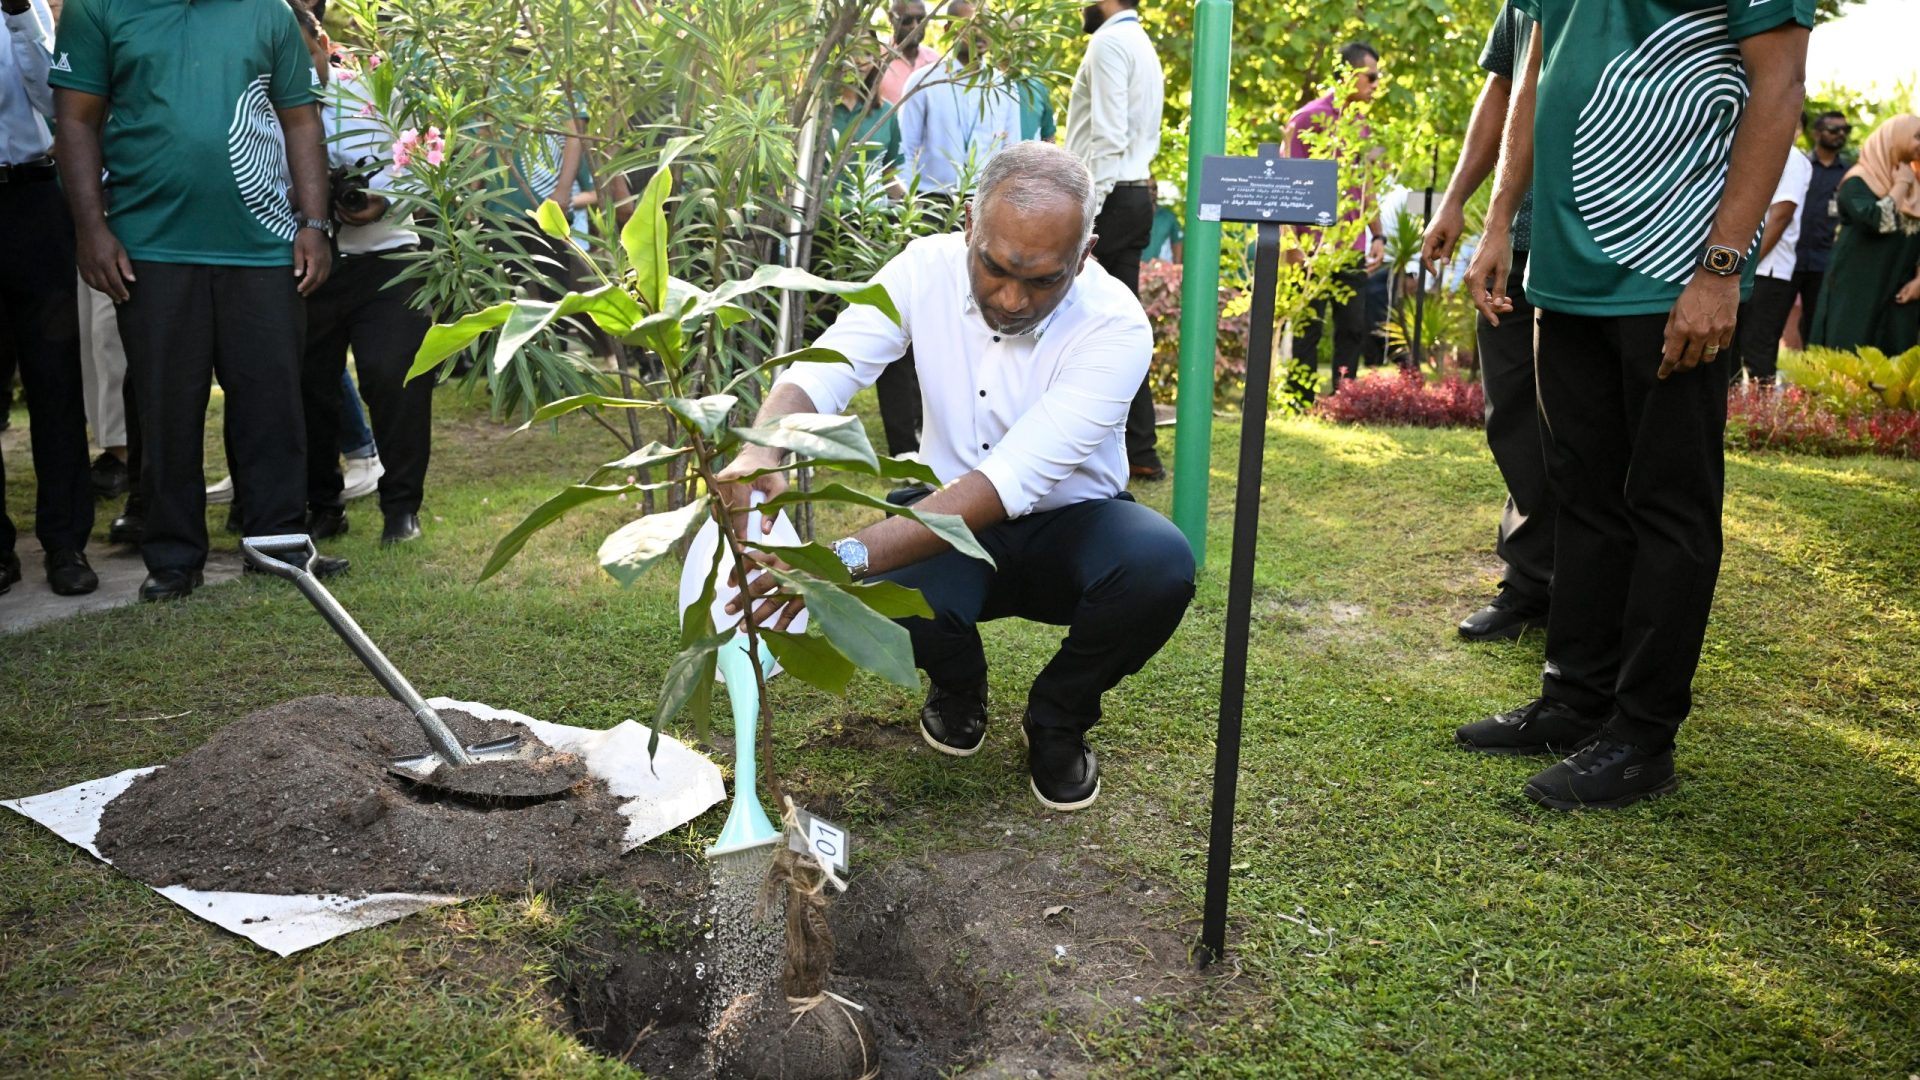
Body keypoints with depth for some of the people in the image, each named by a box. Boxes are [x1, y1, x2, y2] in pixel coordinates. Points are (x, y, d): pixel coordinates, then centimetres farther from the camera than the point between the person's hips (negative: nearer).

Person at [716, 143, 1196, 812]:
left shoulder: (1115, 326, -26)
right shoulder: (927, 270, -15)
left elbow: (1011, 480, -37)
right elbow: (818, 374, -20)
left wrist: (849, 556, -48)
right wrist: (763, 449, -46)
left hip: (1070, 524, -1)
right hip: (951, 517, 1)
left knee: (1161, 566, -34)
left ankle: (1057, 718, -1)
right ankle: (958, 688, 8)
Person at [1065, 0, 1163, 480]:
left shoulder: (1110, 41, -9)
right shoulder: (1142, 45, 21)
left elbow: (1107, 136, -19)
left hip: (1110, 197, -10)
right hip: (1136, 194, 10)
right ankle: (1140, 450, 12)